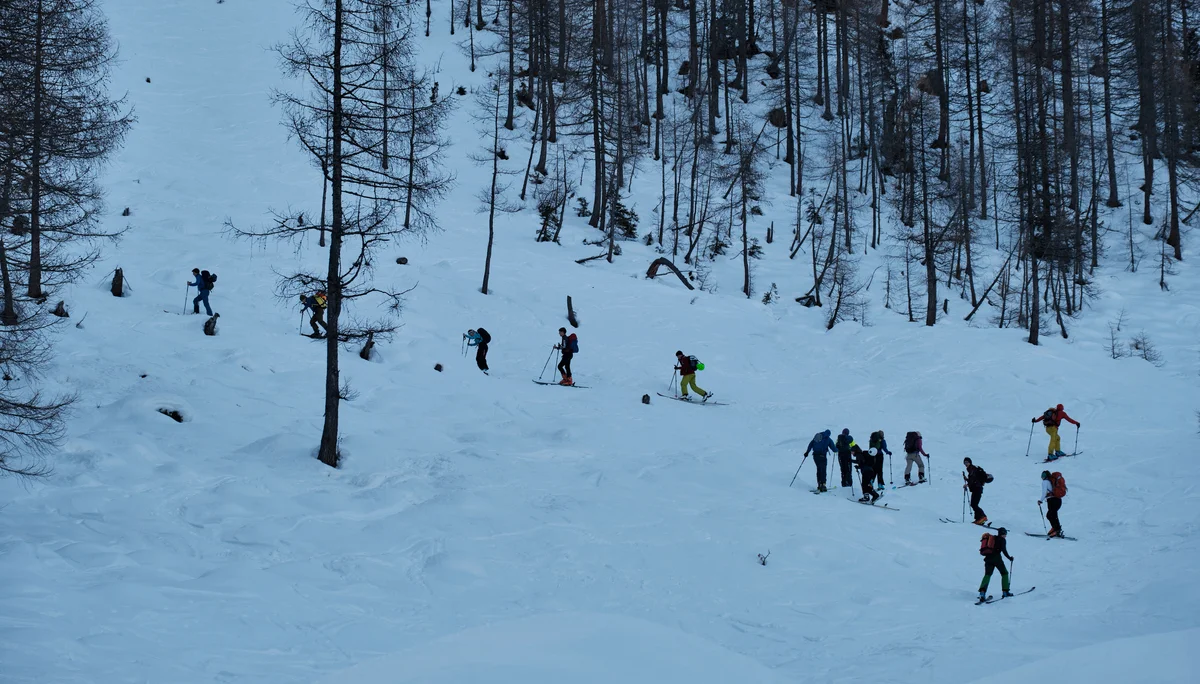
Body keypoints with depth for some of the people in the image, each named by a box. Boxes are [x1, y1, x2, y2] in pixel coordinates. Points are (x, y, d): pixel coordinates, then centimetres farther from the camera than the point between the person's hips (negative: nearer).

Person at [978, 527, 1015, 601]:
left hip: (988, 558, 5)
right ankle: (1005, 591, 10)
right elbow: (1004, 550, -8)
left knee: (987, 574, 4)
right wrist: (1009, 557, 3)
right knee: (1004, 573, 13)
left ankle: (982, 591, -18)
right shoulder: (1002, 539, 5)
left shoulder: (992, 538, 23)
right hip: (996, 558, -5)